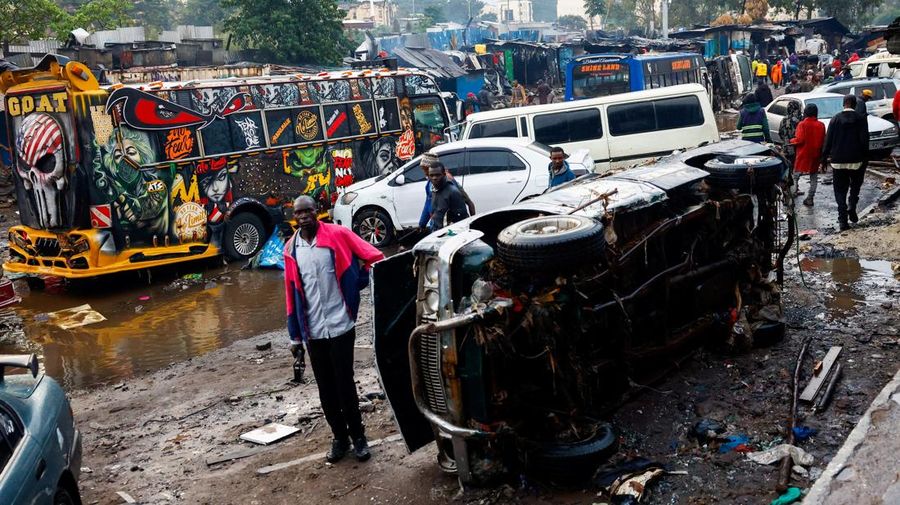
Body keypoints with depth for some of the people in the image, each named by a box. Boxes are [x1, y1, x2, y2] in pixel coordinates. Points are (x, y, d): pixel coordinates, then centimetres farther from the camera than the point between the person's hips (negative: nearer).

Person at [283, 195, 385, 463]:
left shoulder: (338, 235, -6)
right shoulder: (291, 249, 3)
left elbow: (374, 257, -4)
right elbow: (291, 293, 6)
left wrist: (358, 282, -5)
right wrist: (296, 336, 7)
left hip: (340, 326, -3)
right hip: (313, 332, 3)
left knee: (345, 384, 2)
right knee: (326, 389, 11)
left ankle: (358, 436, 18)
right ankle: (340, 437, 25)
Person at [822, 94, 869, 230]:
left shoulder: (835, 119, -1)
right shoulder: (861, 119, -3)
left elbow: (828, 140, -2)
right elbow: (864, 141, -6)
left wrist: (824, 158, 4)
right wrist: (865, 159, 2)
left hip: (838, 161, 0)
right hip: (856, 160, 0)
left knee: (840, 190, 5)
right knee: (855, 185, 20)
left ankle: (843, 220, -1)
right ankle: (851, 209, -2)